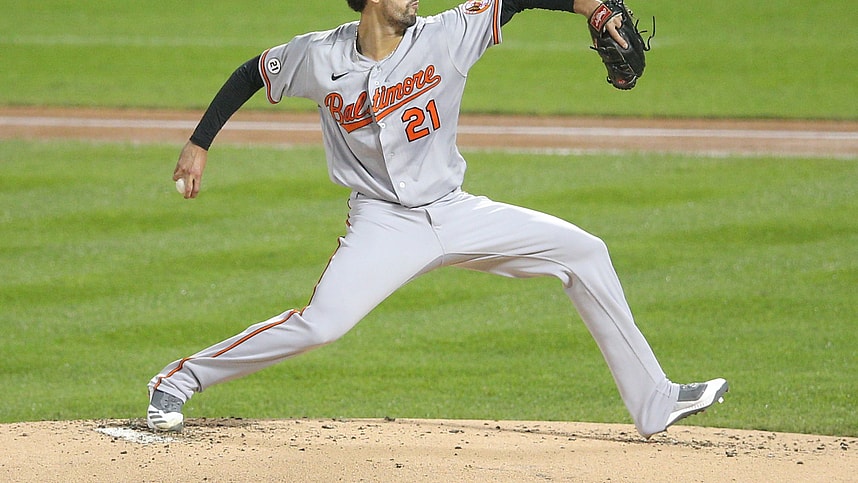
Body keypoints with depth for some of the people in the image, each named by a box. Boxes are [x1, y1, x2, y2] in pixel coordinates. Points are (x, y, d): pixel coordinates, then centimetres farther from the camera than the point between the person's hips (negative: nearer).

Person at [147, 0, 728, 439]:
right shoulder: (321, 58, -10)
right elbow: (250, 75, 5)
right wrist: (199, 145, 6)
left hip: (457, 214, 4)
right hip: (385, 224, -4)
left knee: (585, 253, 0)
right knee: (320, 324, -25)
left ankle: (654, 402, 7)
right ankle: (179, 380, -8)